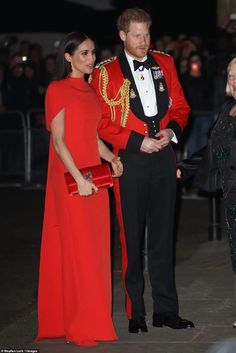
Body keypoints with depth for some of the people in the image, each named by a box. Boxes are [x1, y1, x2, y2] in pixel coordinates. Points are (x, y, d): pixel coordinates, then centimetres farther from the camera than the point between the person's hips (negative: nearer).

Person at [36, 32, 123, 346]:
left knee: (95, 247, 8)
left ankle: (93, 317, 16)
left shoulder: (90, 90, 16)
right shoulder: (57, 90, -7)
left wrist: (111, 158, 4)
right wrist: (79, 178, -20)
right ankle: (78, 326, 1)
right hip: (70, 177, -7)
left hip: (94, 174, 7)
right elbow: (58, 140, -13)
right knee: (76, 247, -5)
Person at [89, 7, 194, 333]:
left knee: (163, 235, 9)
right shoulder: (106, 73, -3)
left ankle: (166, 309, 16)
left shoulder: (164, 64, 9)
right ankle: (135, 313, 11)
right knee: (132, 237, 2)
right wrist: (137, 141, -13)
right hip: (130, 160, -3)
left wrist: (172, 129, -6)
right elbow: (102, 123, -5)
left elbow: (180, 105, 14)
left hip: (164, 157, 4)